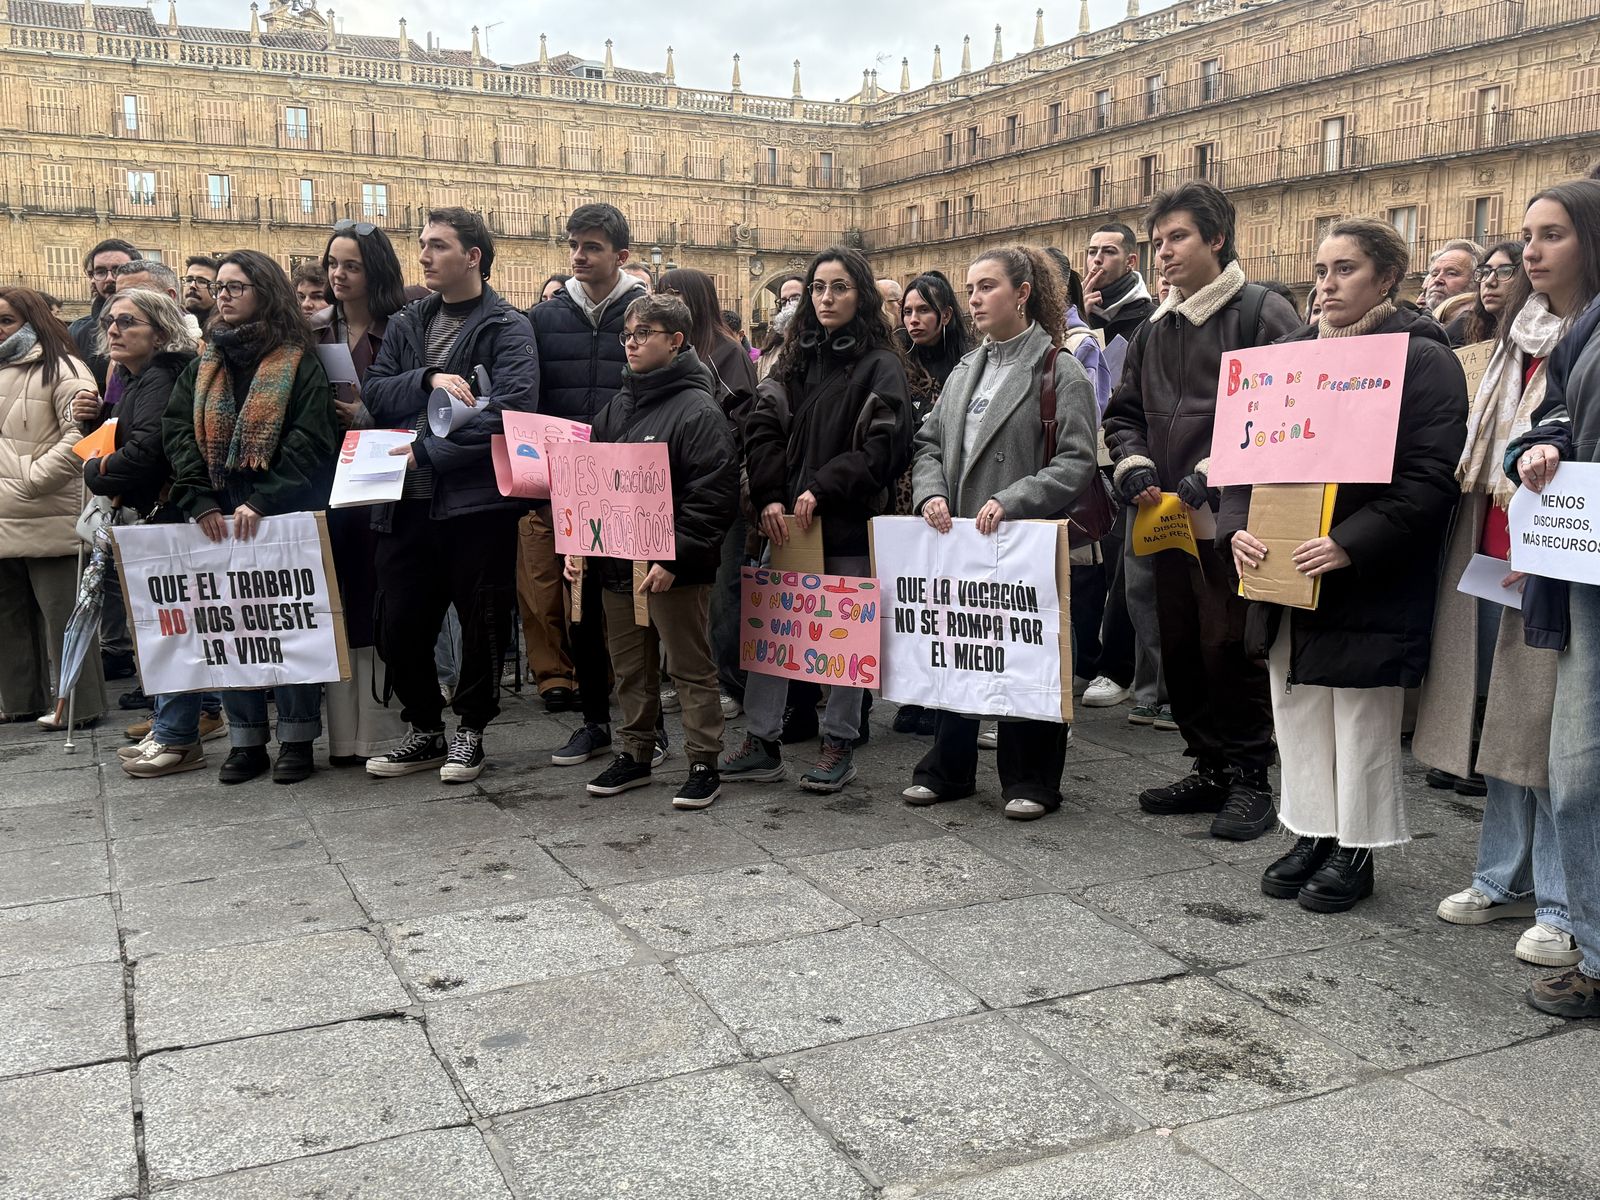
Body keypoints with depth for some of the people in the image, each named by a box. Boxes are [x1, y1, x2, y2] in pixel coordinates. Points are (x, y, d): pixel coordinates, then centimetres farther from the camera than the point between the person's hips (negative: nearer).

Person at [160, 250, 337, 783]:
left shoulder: (298, 363, -2)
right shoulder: (206, 365, 14)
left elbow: (310, 440, -11)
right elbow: (178, 432, 4)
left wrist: (261, 503, -20)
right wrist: (201, 503, -11)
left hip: (285, 517, -5)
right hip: (219, 520, 5)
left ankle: (296, 738, 8)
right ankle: (245, 739, 13)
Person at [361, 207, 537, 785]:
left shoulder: (507, 328, -4)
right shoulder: (406, 324, 14)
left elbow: (510, 410, -18)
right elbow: (373, 393, 5)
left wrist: (428, 450, -20)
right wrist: (428, 380, -13)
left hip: (478, 502, -5)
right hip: (408, 503, 5)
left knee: (482, 623, 6)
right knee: (398, 626, 9)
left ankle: (470, 730, 24)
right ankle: (425, 730, 27)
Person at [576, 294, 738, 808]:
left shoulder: (699, 410, -10)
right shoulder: (618, 407, 14)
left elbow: (713, 497, -17)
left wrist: (673, 558, -22)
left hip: (675, 570, -7)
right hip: (617, 563, 7)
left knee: (691, 668, 2)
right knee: (630, 668, 16)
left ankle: (704, 766, 10)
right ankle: (634, 756, 28)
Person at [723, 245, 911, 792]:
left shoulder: (880, 366, -3)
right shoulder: (794, 359, 13)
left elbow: (884, 447, -11)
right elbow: (762, 429, 6)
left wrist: (822, 490, -16)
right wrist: (769, 496, -8)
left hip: (850, 521, -5)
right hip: (787, 520, 5)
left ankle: (839, 745, 16)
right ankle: (761, 741, 14)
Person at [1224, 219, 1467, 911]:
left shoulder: (1422, 359, -6)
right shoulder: (1289, 355, 11)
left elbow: (1429, 478, -15)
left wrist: (1351, 544, -25)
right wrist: (1237, 527, -7)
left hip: (1368, 586, -6)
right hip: (1284, 573, 6)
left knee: (1362, 723, 4)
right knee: (1297, 716, 13)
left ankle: (1355, 850, 18)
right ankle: (1311, 834, 27)